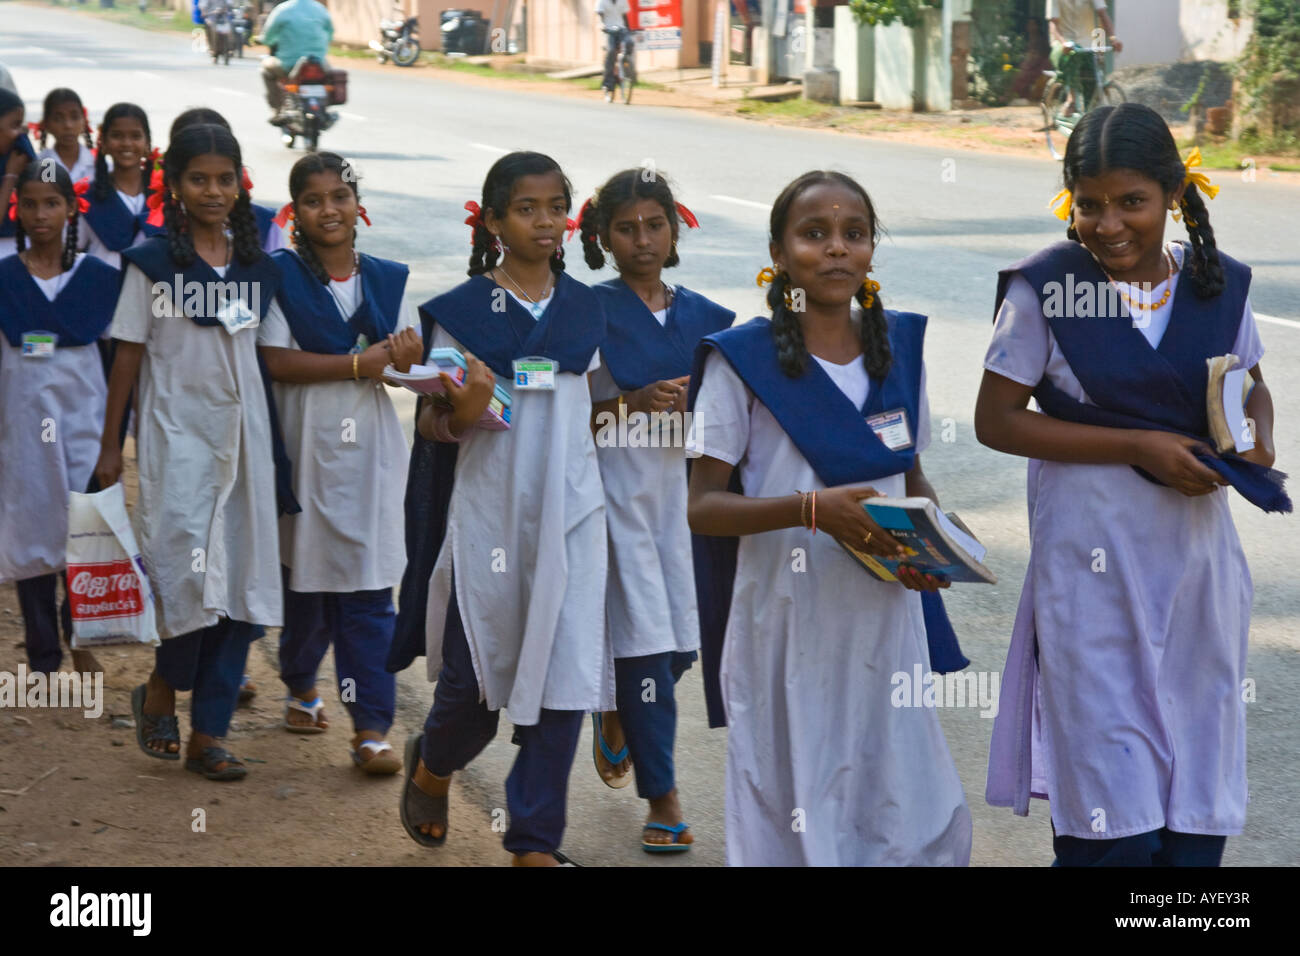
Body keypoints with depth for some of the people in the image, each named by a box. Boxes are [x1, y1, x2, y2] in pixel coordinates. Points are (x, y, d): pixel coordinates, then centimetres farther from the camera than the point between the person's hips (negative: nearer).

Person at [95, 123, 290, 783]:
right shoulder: (153, 264, -3)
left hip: (243, 435, 4)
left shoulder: (257, 267, 9)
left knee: (242, 580, 1)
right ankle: (161, 694, 13)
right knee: (189, 571, -14)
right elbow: (128, 357, -1)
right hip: (176, 435, -4)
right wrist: (110, 447, -1)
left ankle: (208, 733, 8)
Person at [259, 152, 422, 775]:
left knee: (368, 589, -4)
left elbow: (405, 364, 8)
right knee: (305, 576, 7)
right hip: (304, 442, -2)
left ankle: (372, 729, -5)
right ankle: (301, 686, 34)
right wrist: (361, 362, -16)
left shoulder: (386, 280, 10)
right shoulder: (281, 277, -1)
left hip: (368, 446, 2)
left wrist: (404, 358, -16)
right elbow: (276, 361, -11)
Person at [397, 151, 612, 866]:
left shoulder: (582, 309, 8)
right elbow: (432, 425, -4)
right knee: (476, 673, 2)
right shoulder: (462, 310, -3)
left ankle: (535, 840, 8)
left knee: (563, 671, -2)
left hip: (570, 514, 3)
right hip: (491, 511, -3)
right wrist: (462, 413, -22)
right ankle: (432, 764, 36)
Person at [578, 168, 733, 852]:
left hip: (683, 484, 4)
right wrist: (635, 404, -19)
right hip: (617, 484, -4)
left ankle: (617, 718, 39)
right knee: (645, 639, -7)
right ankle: (662, 798, 1)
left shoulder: (703, 317, 8)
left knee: (680, 642, 6)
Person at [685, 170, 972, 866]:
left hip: (884, 620, 4)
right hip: (788, 625, -4)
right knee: (794, 820, 2)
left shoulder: (899, 347, 8)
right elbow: (703, 507, -9)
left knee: (912, 820, 5)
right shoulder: (743, 360, -6)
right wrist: (812, 508, -24)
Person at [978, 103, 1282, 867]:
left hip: (1198, 556, 4)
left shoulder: (1221, 285, 2)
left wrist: (1255, 438, -8)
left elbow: (1252, 389, 17)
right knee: (1113, 815, -3)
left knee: (1201, 812, 9)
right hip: (1095, 565, -4)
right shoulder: (1044, 289, -8)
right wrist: (1137, 447, -15)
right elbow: (997, 420, -7)